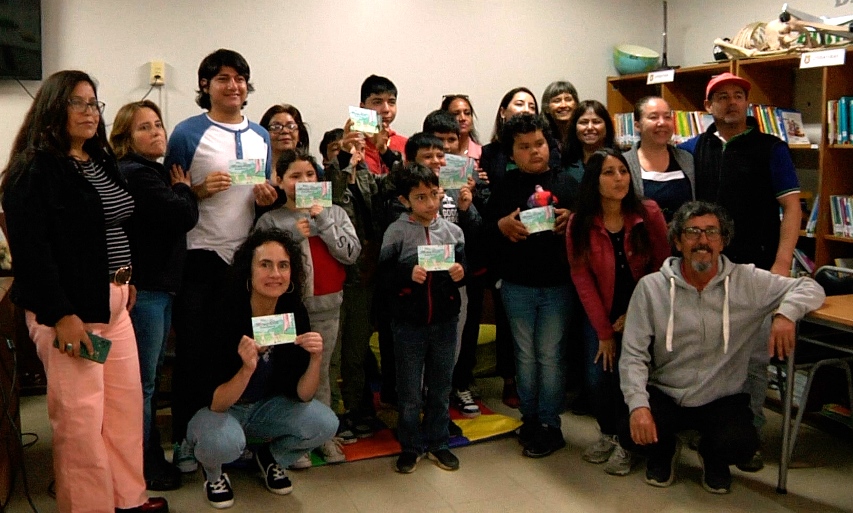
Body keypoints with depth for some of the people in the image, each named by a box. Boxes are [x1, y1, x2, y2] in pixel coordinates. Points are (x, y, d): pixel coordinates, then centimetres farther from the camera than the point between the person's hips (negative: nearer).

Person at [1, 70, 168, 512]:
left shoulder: (103, 162, 15)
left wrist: (127, 280, 18)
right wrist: (60, 315, -21)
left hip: (113, 302, 8)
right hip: (69, 309, -8)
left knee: (126, 402, 11)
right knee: (80, 414, -2)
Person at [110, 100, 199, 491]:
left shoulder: (156, 173, 15)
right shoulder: (134, 175, -15)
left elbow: (178, 220, 16)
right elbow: (185, 216, -22)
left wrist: (180, 190, 0)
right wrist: (183, 189, -5)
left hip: (161, 286, 10)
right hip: (143, 289, -10)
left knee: (149, 378, 17)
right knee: (142, 382, 1)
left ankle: (152, 455, 29)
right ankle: (143, 468, 13)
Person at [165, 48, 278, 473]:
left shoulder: (260, 136, 12)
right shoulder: (187, 133, -5)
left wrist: (267, 197, -3)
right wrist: (200, 190, -20)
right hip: (200, 257, -5)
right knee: (193, 350, 3)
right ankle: (185, 437, 17)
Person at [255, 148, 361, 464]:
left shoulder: (335, 213, 6)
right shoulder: (271, 220, 0)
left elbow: (351, 254, -6)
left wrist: (322, 220, -11)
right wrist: (294, 236, -15)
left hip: (327, 308, 2)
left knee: (321, 371, 12)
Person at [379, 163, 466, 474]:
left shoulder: (452, 231, 0)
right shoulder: (397, 231, -7)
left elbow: (465, 265, 7)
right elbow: (384, 275, -9)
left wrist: (460, 272, -15)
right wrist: (409, 274, -26)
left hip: (445, 320, 3)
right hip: (409, 322, -2)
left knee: (441, 386, 15)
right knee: (409, 389, 10)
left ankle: (437, 442, 32)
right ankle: (411, 445, 27)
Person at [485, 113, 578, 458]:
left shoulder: (567, 183, 5)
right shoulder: (504, 187, 6)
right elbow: (483, 231, 2)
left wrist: (572, 220, -14)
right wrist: (502, 226, -17)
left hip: (558, 284, -1)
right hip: (517, 285, 1)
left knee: (550, 355, 3)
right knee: (525, 355, 10)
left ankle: (549, 425, 14)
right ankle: (529, 418, 24)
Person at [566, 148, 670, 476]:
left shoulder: (648, 214, -11)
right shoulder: (579, 224, -9)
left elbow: (662, 268, -6)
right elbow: (582, 279, -8)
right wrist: (604, 332, -9)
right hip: (601, 315, 1)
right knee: (597, 379, -7)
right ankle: (608, 434, 22)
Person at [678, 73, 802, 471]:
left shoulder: (771, 149, 3)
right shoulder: (693, 150, 10)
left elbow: (791, 206, -2)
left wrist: (782, 263, -11)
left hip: (754, 269, -2)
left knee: (754, 357, 2)